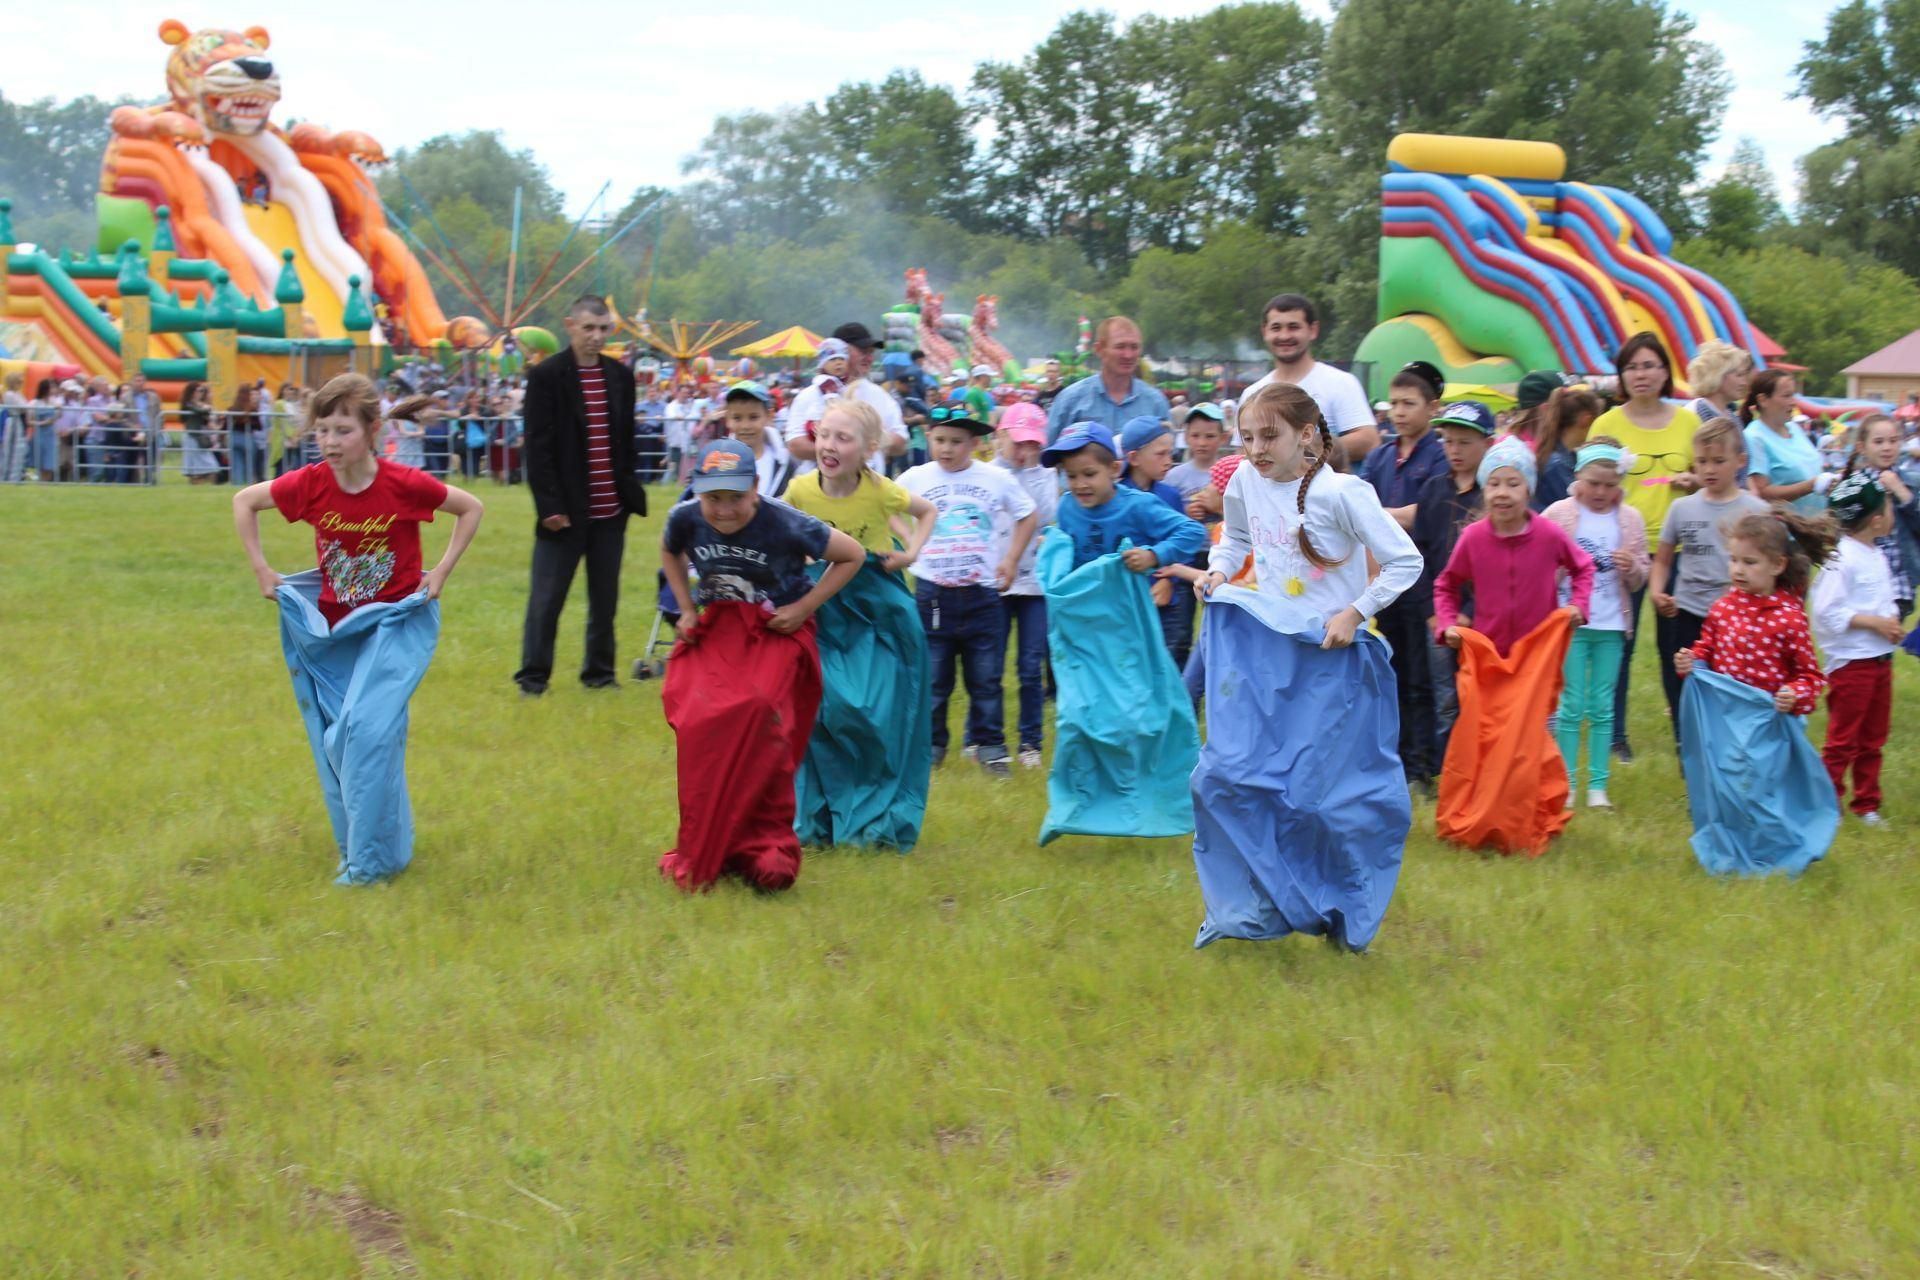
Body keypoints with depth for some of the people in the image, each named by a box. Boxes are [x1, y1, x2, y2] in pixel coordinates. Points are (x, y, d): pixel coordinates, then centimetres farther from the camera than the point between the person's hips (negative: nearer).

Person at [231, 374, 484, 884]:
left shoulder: (404, 484, -19)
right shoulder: (311, 484, -12)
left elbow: (471, 508, -3)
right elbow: (244, 501, 5)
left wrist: (442, 571, -8)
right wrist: (261, 569, 1)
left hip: (396, 622, -4)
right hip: (333, 627, 4)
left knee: (367, 725, -19)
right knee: (334, 739, 7)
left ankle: (371, 859, -8)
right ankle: (355, 846, 26)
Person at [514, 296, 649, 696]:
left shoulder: (620, 376, 8)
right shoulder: (547, 376, -7)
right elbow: (538, 447, -10)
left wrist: (631, 491, 11)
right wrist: (549, 506, -14)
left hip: (611, 511, 5)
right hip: (567, 509, -5)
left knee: (605, 598, 10)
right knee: (547, 597, 0)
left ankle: (600, 672, 21)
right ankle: (533, 676, 9)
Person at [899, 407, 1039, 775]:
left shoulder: (997, 479, -1)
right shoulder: (914, 479, -2)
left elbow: (1028, 516, 13)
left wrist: (1011, 559, 6)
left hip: (982, 593, 0)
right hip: (932, 593, 0)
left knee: (986, 679, 6)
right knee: (932, 679, 6)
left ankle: (989, 745, 15)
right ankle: (930, 744, 17)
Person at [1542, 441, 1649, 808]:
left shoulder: (1629, 519, 5)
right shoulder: (1558, 515, -2)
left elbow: (1639, 579, 9)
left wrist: (1632, 567, -11)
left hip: (1610, 626, 2)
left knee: (1602, 706, 6)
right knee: (1571, 705, -1)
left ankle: (1598, 784, 10)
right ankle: (1566, 783, 6)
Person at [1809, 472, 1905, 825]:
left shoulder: (1877, 557, 8)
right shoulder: (1841, 560, -19)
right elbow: (1826, 612, -23)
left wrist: (1892, 620, -2)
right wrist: (1873, 622, -21)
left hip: (1880, 660, 9)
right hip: (1849, 663, -8)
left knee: (1872, 740, 16)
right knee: (1843, 740, 0)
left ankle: (1866, 804, 25)